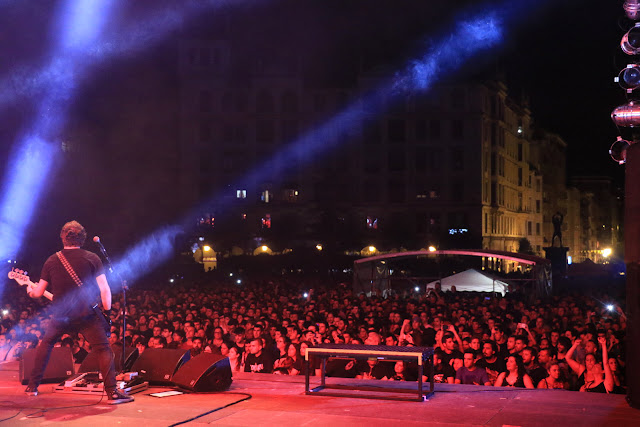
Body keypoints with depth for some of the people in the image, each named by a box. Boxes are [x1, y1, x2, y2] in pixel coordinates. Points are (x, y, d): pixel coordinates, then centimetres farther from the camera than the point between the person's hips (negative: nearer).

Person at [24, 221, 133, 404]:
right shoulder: (92, 258, -2)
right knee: (103, 349, 0)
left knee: (46, 343, 26)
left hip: (60, 314, 3)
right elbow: (105, 289, -7)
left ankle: (32, 386, 28)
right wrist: (106, 310, 6)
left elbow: (38, 292, 12)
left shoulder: (52, 260, 5)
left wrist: (30, 289, 35)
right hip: (87, 314, -3)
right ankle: (112, 393, -10)